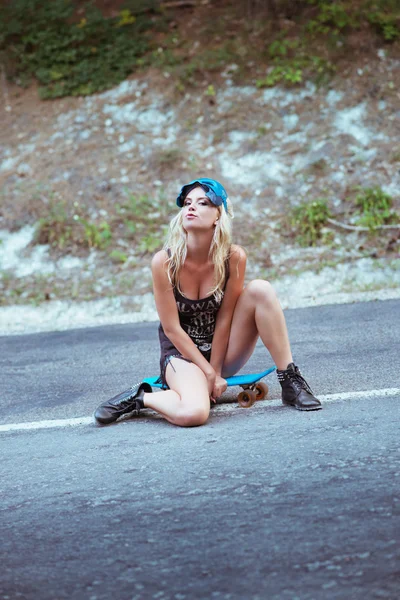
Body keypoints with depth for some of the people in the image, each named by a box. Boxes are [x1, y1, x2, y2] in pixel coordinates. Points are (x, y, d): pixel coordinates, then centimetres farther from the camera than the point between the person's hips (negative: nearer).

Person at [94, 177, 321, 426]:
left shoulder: (233, 257, -15)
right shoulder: (164, 262, -20)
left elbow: (224, 319, -9)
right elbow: (172, 329, -15)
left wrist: (216, 370, -13)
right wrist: (209, 373, -14)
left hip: (222, 348, 3)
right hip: (182, 352, -3)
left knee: (260, 289, -22)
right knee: (192, 413, -36)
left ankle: (290, 380, -16)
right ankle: (138, 397, -3)